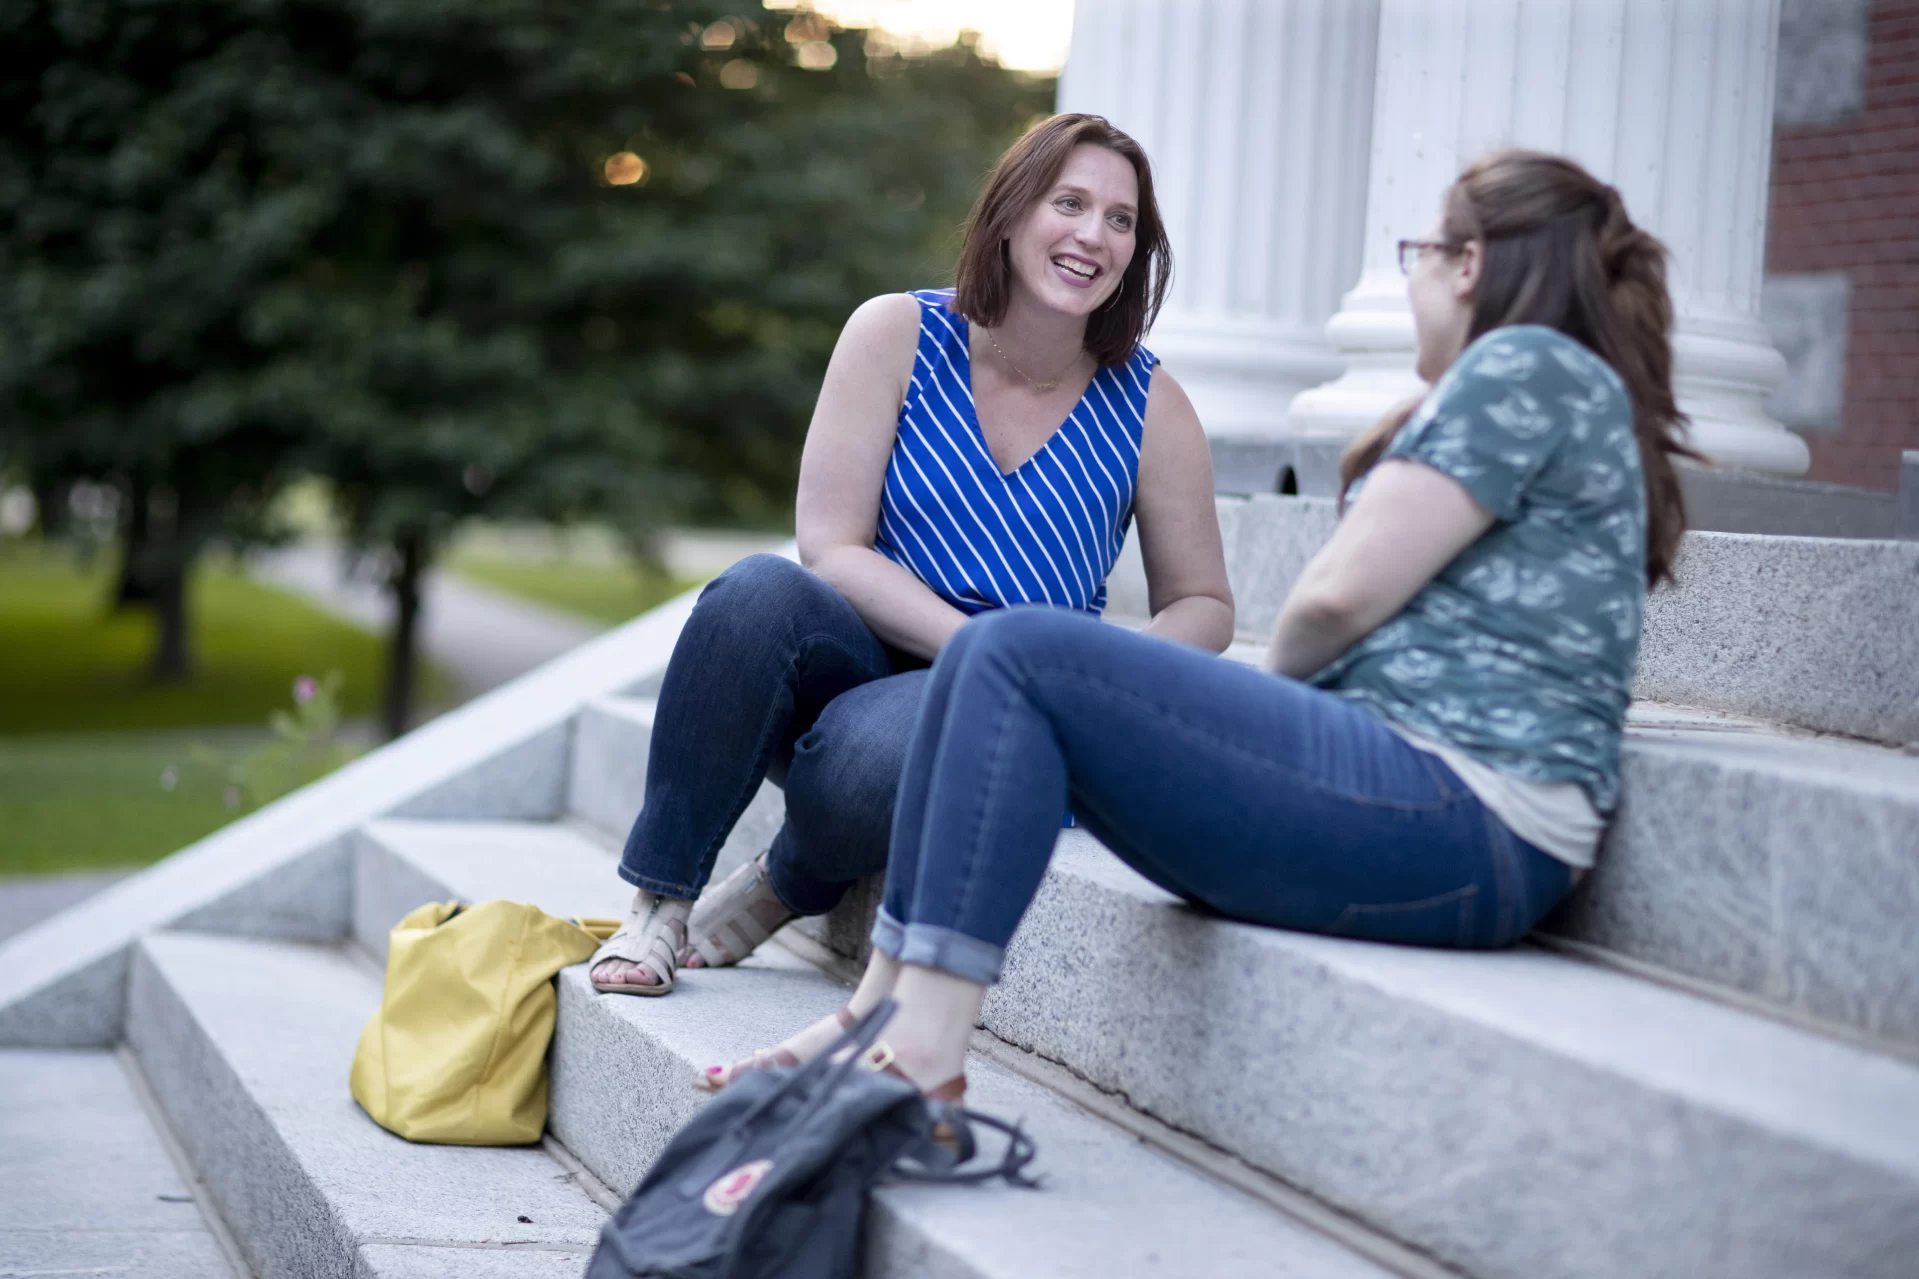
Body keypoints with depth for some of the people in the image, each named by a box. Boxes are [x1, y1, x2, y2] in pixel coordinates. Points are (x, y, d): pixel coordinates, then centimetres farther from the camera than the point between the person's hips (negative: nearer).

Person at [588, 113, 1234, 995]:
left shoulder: (1148, 408, 0)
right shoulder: (899, 335, -2)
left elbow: (1203, 606, 8)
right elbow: (830, 547, -7)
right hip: (857, 660, 1)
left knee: (870, 755, -37)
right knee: (760, 591, -34)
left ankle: (782, 890, -1)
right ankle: (659, 902, -19)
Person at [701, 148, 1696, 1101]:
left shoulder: (1526, 364, -3)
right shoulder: (1564, 389, 28)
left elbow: (1340, 595, -10)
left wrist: (1268, 691, 9)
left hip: (1455, 824, -10)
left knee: (1017, 655, -15)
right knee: (989, 658, 6)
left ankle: (920, 1055, -21)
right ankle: (884, 1009, -3)